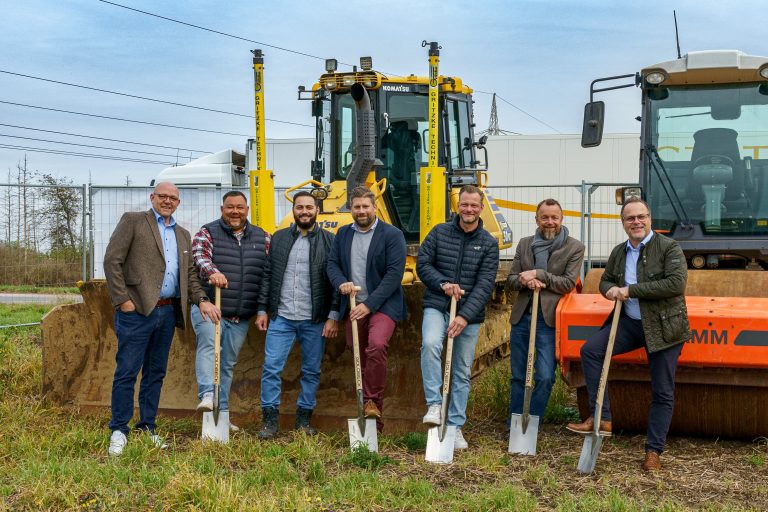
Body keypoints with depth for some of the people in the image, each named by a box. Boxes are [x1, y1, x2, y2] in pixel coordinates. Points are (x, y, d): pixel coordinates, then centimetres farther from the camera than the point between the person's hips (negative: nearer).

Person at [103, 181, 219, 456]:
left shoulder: (182, 234, 18)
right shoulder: (132, 220, 0)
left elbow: (189, 273, 19)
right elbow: (112, 261, -6)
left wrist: (202, 300, 3)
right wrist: (122, 300, -12)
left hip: (168, 311, 6)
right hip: (137, 310, -6)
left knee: (155, 373, 11)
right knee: (127, 372, -3)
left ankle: (147, 428, 20)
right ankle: (119, 431, 6)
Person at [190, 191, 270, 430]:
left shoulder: (262, 238, 11)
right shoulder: (207, 233, 1)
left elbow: (266, 275, 10)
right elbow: (199, 257, -19)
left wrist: (262, 310, 4)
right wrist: (212, 272, -41)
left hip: (241, 317, 4)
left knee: (228, 363, 9)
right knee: (208, 344, -29)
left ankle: (221, 411, 16)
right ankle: (208, 395, -37)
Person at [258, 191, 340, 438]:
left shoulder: (329, 241, 1)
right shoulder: (278, 239, 9)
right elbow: (267, 276, 11)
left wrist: (333, 316, -6)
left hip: (314, 320, -1)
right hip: (281, 317, 2)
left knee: (311, 371, 7)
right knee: (271, 367, -3)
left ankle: (304, 418, 19)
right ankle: (270, 419, 7)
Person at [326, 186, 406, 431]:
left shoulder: (392, 234, -5)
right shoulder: (343, 234, 12)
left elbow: (395, 273, -12)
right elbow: (332, 263, 10)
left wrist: (369, 304, -17)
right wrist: (341, 282, -14)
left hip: (382, 304, -5)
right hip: (354, 306, 5)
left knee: (376, 346, -31)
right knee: (360, 358, 7)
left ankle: (373, 401, -18)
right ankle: (373, 421, 17)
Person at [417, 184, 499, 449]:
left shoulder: (489, 244, 0)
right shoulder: (440, 232, 3)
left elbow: (485, 285, -7)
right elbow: (422, 263, 3)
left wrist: (465, 316, -18)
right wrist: (443, 283, -15)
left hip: (469, 313, 1)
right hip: (436, 307, -1)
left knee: (462, 372, 7)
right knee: (430, 344, -31)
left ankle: (455, 426, 18)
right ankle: (434, 404, -21)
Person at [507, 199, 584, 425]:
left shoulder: (574, 247, -2)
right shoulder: (524, 244, 9)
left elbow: (568, 283, -10)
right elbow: (511, 280, 8)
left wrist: (537, 274, -16)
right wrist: (526, 281, -13)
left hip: (549, 320, -4)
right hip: (521, 317, 4)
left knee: (545, 378, -9)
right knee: (518, 377, 12)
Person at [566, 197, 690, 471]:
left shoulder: (669, 248, -9)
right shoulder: (619, 252, 11)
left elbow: (677, 283, -21)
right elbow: (605, 280, 24)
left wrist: (631, 290, -20)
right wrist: (610, 290, -4)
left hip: (663, 326, -5)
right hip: (629, 322, 5)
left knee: (663, 392, 1)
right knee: (590, 349, -15)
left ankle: (654, 451, 13)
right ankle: (602, 419, -11)